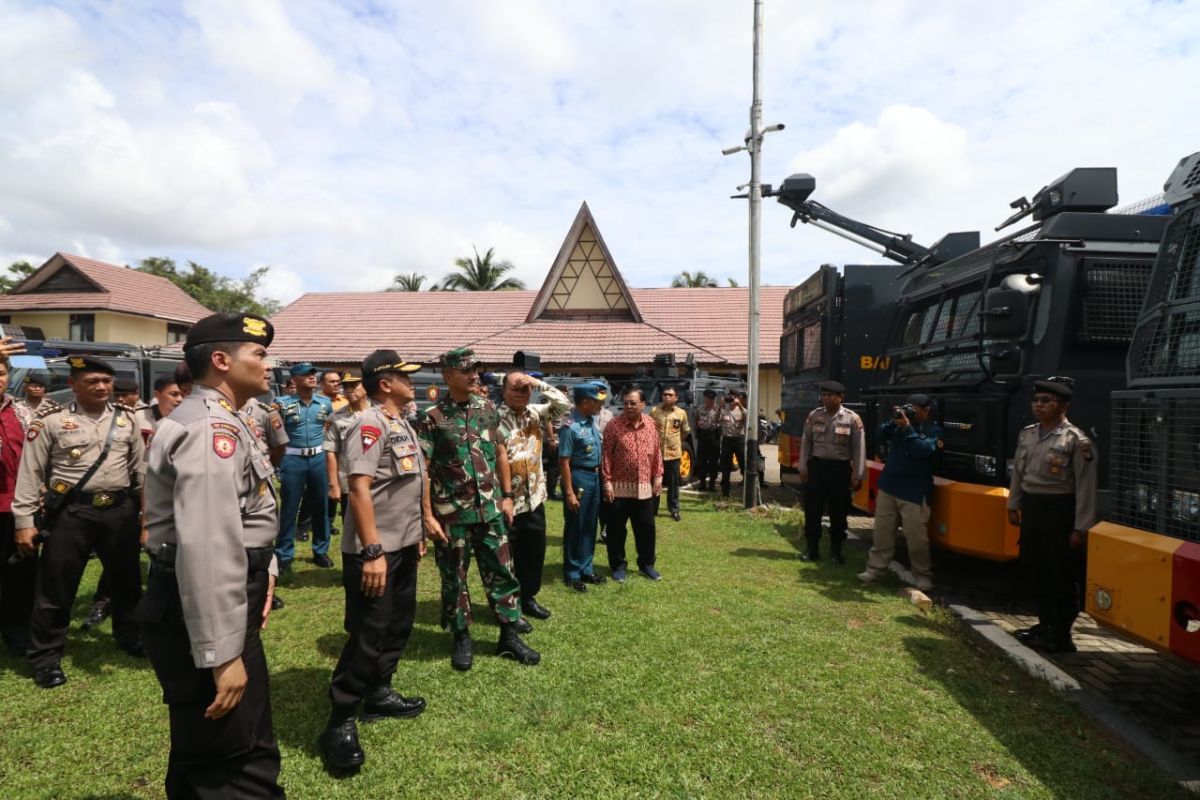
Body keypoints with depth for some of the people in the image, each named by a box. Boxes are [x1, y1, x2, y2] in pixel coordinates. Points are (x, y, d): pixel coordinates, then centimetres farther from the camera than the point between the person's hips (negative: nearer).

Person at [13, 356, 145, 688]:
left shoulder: (126, 419, 6)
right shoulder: (51, 421, -3)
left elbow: (141, 466, 11)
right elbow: (30, 473, -2)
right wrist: (24, 521, -6)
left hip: (120, 511, 3)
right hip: (71, 513, -3)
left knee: (126, 580, 17)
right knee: (56, 586, 5)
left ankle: (130, 637, 37)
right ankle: (46, 657, 22)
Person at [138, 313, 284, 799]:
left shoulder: (222, 421, 14)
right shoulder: (211, 428, -22)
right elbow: (207, 546, -30)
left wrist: (263, 569, 19)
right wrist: (222, 652, -29)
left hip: (227, 602, 11)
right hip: (198, 615, -11)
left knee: (204, 751, 26)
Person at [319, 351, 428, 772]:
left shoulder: (402, 424, 13)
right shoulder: (369, 424, -18)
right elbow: (360, 488, -25)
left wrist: (418, 533, 21)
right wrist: (372, 552, -28)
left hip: (403, 547, 10)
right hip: (374, 551, -10)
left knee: (397, 626, 19)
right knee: (366, 635, -3)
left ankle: (378, 694, 35)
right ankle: (340, 722, 10)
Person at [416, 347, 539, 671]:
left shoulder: (488, 409, 4)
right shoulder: (432, 418, -10)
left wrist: (507, 496, 10)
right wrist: (427, 515, -14)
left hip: (490, 510, 4)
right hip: (451, 513, -4)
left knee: (501, 571, 10)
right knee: (454, 578, 10)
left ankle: (509, 637, 23)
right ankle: (461, 639, 27)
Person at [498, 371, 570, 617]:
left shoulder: (536, 413, 5)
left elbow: (564, 404, -1)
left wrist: (539, 383, -9)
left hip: (534, 498, 6)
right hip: (507, 502, -6)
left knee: (535, 553, 17)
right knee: (505, 557, 7)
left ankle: (528, 598, 35)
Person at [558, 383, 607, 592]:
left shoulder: (593, 420, 4)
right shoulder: (571, 427, -21)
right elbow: (564, 461, -20)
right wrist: (569, 492, -20)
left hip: (594, 477, 8)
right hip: (579, 477, -8)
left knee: (590, 526, 17)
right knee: (575, 528, 4)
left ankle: (586, 569, 31)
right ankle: (572, 574, 18)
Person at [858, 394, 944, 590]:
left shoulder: (935, 431, -6)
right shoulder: (901, 424, 7)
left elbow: (923, 450, -22)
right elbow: (881, 437, 2)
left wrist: (907, 427, -24)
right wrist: (893, 422, -12)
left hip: (914, 494, -5)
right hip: (888, 486, 5)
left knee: (916, 538, -2)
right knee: (882, 533, 10)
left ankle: (923, 576, 12)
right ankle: (875, 568, 18)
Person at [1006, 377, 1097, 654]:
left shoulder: (1076, 440, -14)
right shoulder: (1027, 434, 7)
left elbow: (1086, 486, -15)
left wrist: (1081, 527, -16)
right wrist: (1013, 505, 17)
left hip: (1060, 513, -7)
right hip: (1031, 509, 7)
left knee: (1062, 576, 4)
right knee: (1038, 571, 17)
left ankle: (1060, 636, 16)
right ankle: (1045, 625, 32)